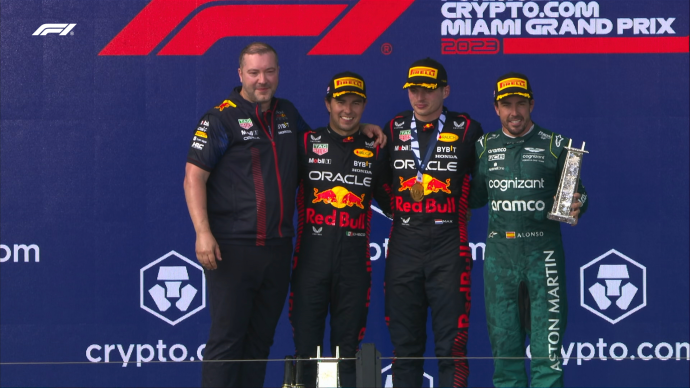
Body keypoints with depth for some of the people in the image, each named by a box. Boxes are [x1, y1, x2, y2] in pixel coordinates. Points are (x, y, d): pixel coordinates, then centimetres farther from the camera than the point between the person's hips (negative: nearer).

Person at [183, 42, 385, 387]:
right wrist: (203, 233, -18)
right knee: (226, 337, -7)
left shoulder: (287, 114, 14)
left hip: (277, 248, 6)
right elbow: (194, 177, -8)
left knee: (261, 339, 10)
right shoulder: (221, 118, -5)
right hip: (231, 249, -6)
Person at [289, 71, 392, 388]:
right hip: (312, 258, -1)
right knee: (306, 346, -1)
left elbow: (390, 203, 16)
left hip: (354, 263, 1)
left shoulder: (375, 152, 10)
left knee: (347, 350, 7)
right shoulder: (307, 144, 6)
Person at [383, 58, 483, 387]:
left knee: (451, 342, -5)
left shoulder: (467, 130, 2)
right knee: (404, 343, 6)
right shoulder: (393, 129, 10)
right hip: (404, 244, 3)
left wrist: (459, 206, 3)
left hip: (449, 246, -3)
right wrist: (398, 209, 11)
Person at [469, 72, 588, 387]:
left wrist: (577, 205, -15)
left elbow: (577, 193, 6)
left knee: (546, 343, -7)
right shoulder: (485, 146, 12)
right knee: (504, 341, 6)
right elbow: (475, 196, 20)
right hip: (499, 254, 3)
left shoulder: (554, 145, 4)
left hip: (542, 254, -3)